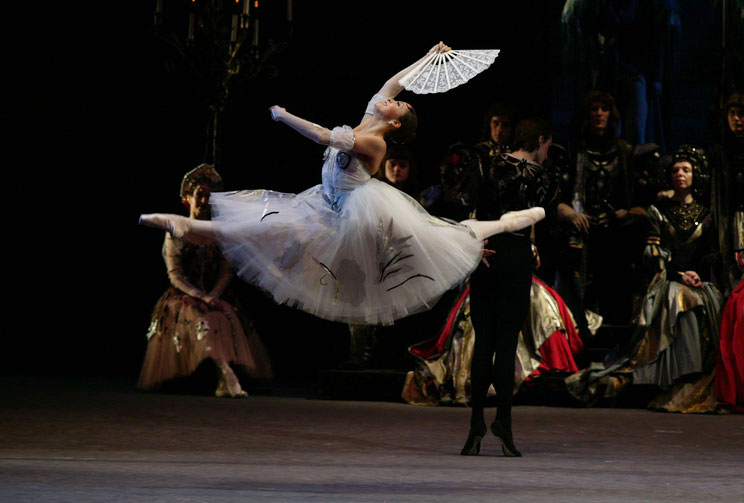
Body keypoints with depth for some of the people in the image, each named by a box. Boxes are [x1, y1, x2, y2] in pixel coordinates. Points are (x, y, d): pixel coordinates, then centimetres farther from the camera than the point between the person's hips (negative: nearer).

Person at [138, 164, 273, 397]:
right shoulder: (176, 234, 5)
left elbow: (226, 272, 7)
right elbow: (175, 275, -5)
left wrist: (213, 296, -13)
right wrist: (200, 297, -20)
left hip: (213, 296, 3)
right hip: (182, 297, -3)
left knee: (228, 316, -31)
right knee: (204, 319, -36)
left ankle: (224, 384, -42)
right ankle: (229, 378, -54)